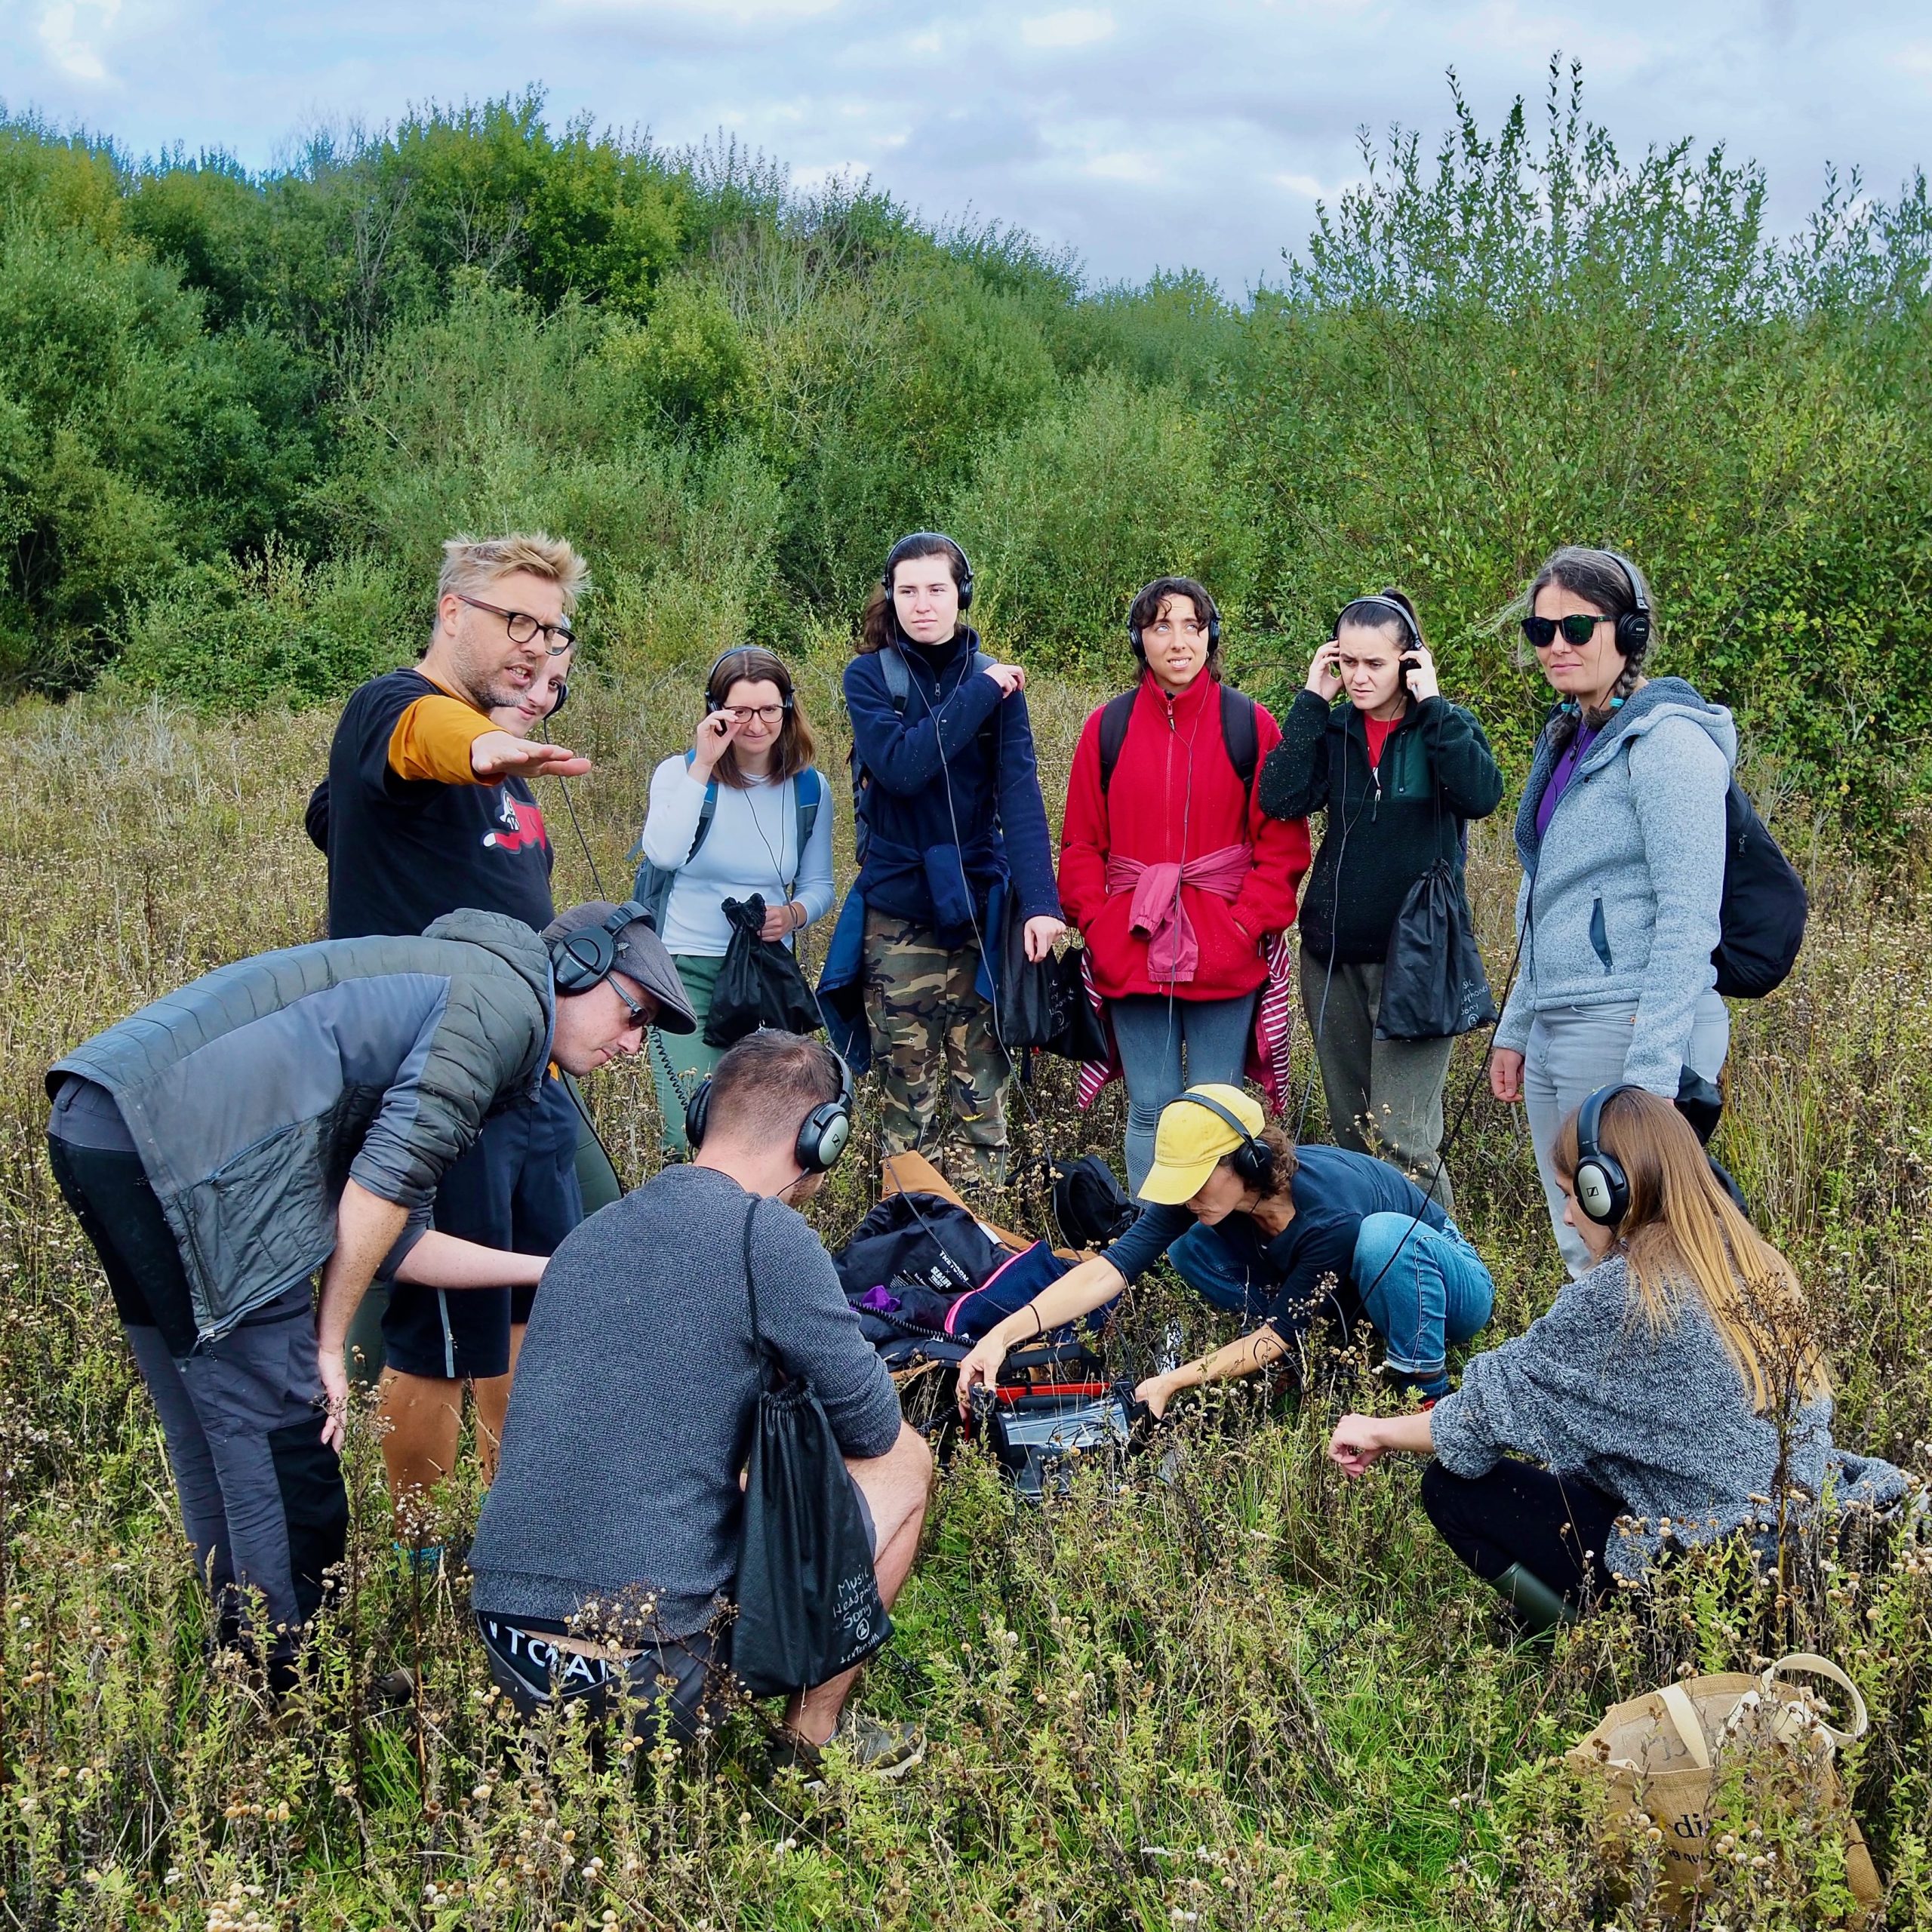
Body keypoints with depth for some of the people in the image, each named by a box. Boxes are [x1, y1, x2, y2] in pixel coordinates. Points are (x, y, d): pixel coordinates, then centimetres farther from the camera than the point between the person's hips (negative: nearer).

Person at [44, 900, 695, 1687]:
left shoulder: (446, 989, 27)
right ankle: (292, 1683, 10)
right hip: (189, 1145, -11)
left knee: (210, 1434, 20)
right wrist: (329, 1340, -2)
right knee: (283, 1445, -1)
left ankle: (242, 1654, 33)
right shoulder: (505, 996, -2)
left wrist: (551, 1270, 28)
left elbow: (391, 1236, 24)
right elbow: (385, 1179, -10)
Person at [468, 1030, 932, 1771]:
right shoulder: (765, 1233, -11)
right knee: (902, 1461, 12)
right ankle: (814, 1738, 16)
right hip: (654, 1678, -7)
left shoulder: (589, 1234, 11)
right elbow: (872, 1425, -1)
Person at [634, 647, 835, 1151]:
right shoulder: (680, 773, -5)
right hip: (685, 971, -3)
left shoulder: (809, 789, 5)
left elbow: (818, 885, 12)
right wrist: (702, 766, -22)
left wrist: (794, 914, -11)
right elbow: (665, 854, -24)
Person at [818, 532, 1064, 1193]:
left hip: (980, 910, 1)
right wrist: (978, 694, -16)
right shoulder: (869, 677, 0)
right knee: (905, 1082, 5)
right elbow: (901, 765, -18)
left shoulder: (998, 681, 3)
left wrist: (1040, 901, -19)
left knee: (982, 1077, 3)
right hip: (896, 914, -1)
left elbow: (1020, 793, -8)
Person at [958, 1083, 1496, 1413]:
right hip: (1340, 1294, 6)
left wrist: (1171, 1382, -34)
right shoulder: (1196, 1195, -22)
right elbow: (1111, 1269, -31)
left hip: (1447, 1281, -5)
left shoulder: (1329, 1214, -38)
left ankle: (1427, 1388, -21)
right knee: (1189, 1247, -15)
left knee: (1382, 1234, -42)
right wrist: (1003, 1335, -43)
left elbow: (1279, 1333, -29)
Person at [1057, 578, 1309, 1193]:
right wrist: (1097, 924, -3)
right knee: (1150, 1112, 8)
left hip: (1225, 952, -1)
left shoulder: (1250, 725, 1)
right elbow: (1082, 843, 8)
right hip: (1132, 952, 1)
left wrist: (1248, 923, -10)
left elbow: (1281, 841, 0)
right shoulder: (1108, 727, 6)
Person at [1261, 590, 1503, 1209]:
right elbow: (1281, 799, -9)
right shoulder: (1333, 729, 8)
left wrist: (1432, 703, -15)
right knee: (1350, 1130, 12)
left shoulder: (1446, 728, 0)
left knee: (1400, 1137, -12)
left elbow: (1482, 797, -20)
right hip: (1334, 954, 4)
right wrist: (1311, 700, -8)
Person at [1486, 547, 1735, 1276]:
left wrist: (1651, 1070, -22)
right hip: (1556, 1028, 9)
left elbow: (1688, 918, -17)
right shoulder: (1570, 738, 16)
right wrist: (1515, 1029, 19)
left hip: (1631, 1025, -9)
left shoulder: (1667, 741, -11)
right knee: (1579, 1254, 14)